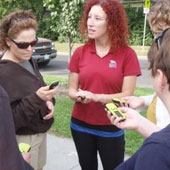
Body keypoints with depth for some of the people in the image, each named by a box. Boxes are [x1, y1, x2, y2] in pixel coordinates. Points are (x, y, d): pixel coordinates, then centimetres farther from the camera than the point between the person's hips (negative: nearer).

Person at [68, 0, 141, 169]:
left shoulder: (127, 54, -10)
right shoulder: (80, 52, -2)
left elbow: (127, 95, -11)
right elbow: (71, 90, 3)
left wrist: (96, 97, -24)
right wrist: (78, 96, -19)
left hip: (111, 129, -2)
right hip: (81, 125, 3)